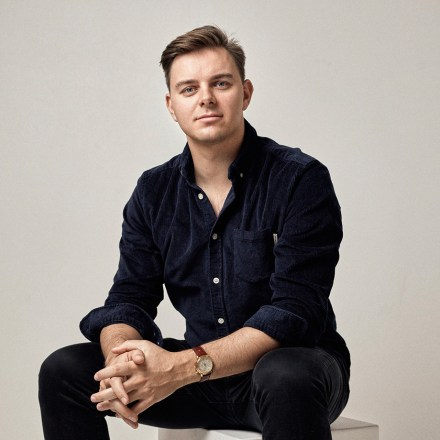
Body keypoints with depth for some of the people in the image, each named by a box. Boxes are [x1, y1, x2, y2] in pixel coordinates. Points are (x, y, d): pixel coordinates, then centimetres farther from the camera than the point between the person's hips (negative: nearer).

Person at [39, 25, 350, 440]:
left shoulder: (301, 180, -13)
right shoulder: (153, 191, 5)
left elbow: (293, 311, -20)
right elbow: (129, 297, 1)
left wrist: (184, 366, -31)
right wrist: (120, 360, -24)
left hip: (293, 363, -4)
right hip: (200, 375, 5)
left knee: (286, 379, -40)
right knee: (63, 370, -9)